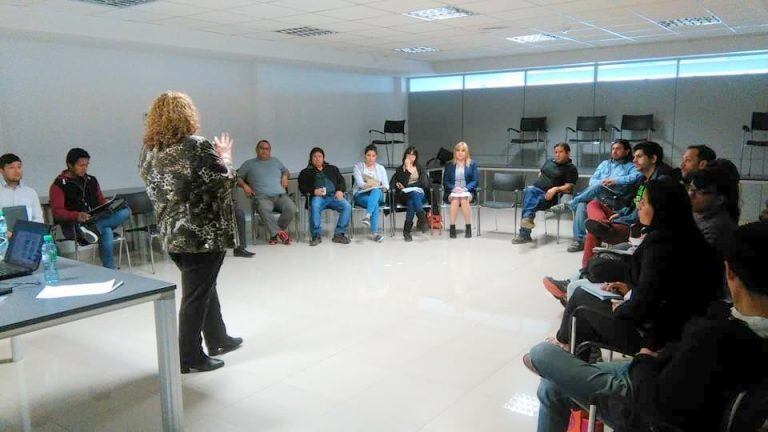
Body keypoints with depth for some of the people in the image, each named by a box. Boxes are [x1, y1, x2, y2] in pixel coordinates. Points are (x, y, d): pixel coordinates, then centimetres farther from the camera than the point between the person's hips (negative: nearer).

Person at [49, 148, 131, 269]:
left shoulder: (91, 180, 18)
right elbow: (57, 212, -12)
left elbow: (101, 201, 23)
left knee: (125, 211, -23)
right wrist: (76, 215, -34)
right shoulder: (59, 185, -1)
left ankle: (93, 228, -40)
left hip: (96, 220, 6)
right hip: (73, 227, -6)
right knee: (106, 232, -36)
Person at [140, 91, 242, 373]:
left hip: (172, 234, 7)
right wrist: (225, 157, 7)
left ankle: (218, 340, 35)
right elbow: (224, 181, -11)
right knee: (196, 293, 3)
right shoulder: (196, 146, -17)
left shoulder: (149, 150, 4)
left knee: (204, 286, 21)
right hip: (204, 233, -7)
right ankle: (190, 358, 14)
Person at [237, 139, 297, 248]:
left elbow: (286, 171, 38)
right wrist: (244, 185, -2)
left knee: (291, 209, -30)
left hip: (280, 196, 3)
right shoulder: (249, 164, 20)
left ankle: (275, 233, -14)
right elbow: (237, 177, 17)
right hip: (262, 197, -2)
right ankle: (280, 233, -31)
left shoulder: (275, 161, 29)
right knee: (263, 209, -40)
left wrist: (285, 176, 15)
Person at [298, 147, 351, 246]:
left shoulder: (332, 169, 30)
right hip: (317, 196, -2)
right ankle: (317, 235, -27)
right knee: (314, 207, -37)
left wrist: (340, 190, -2)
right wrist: (313, 191, -10)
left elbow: (341, 181, 21)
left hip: (334, 196, 2)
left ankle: (339, 234, -20)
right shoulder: (305, 172, 23)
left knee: (347, 206, -27)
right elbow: (302, 187, 11)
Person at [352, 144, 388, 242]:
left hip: (378, 194, 2)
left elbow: (386, 186, 9)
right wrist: (374, 184, -18)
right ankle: (374, 233, -45)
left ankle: (367, 216, -56)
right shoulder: (358, 166, 10)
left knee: (376, 191, -39)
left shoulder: (381, 168, 19)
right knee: (375, 203, -37)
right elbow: (360, 184, -6)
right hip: (361, 195, -2)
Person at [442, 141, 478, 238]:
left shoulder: (472, 164, 13)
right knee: (455, 200, -35)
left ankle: (468, 227, -29)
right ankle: (452, 227, -31)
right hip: (452, 192, 0)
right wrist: (454, 188, -13)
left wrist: (465, 188, -15)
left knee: (464, 199, -35)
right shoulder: (449, 165, 16)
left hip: (467, 191, 0)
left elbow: (474, 181, 4)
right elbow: (445, 181, 7)